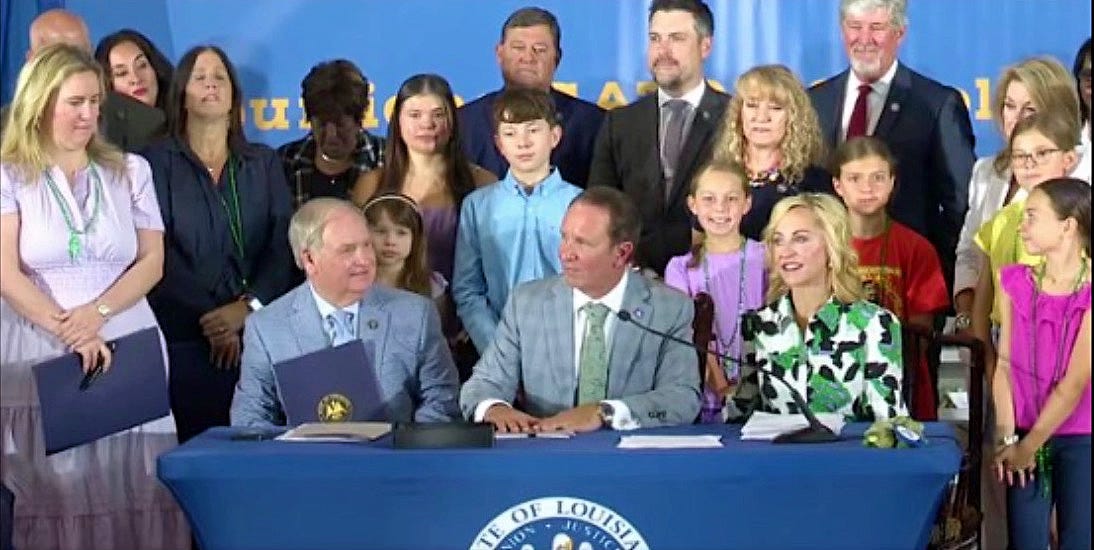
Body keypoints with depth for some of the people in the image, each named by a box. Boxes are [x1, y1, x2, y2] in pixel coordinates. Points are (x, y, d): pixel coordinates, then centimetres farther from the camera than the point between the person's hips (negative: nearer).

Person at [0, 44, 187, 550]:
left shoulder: (130, 171, 10)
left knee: (132, 493, -1)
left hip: (126, 353, 2)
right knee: (55, 494, -1)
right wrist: (69, 332, -15)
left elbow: (152, 261, 4)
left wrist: (97, 313, -12)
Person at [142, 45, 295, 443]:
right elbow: (159, 253, -4)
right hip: (185, 339, -2)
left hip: (259, 334, 2)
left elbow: (284, 245, 3)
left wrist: (247, 308, -12)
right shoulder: (159, 163, 6)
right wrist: (209, 319, -12)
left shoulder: (263, 163, 14)